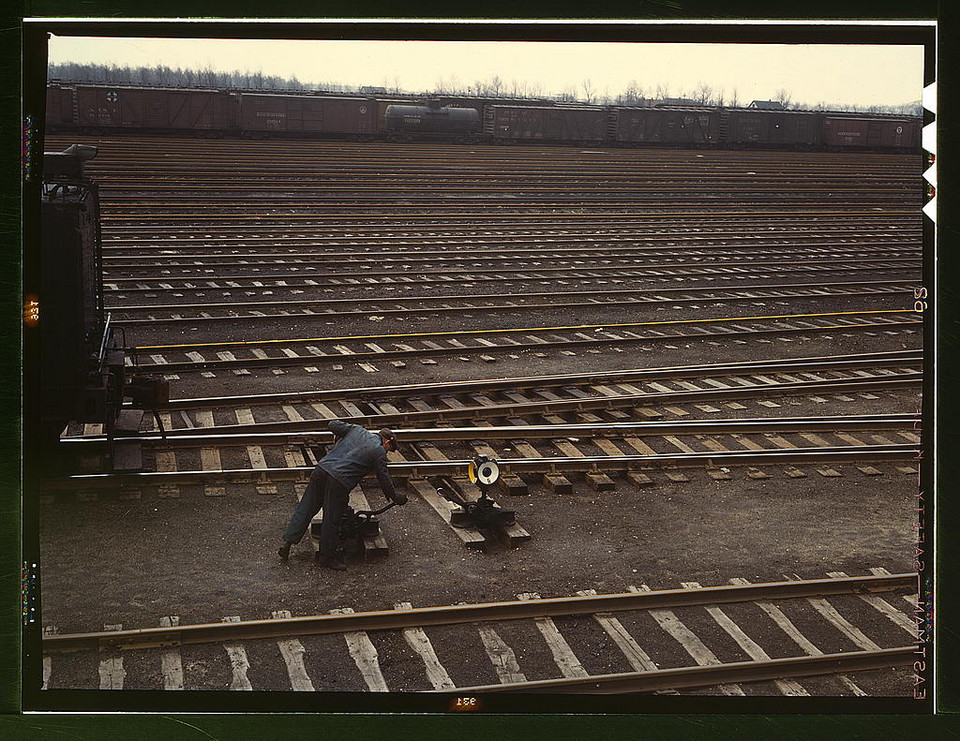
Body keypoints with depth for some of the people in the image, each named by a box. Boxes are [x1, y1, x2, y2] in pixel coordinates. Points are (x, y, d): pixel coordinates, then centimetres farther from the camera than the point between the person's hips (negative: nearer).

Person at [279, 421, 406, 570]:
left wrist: (339, 437, 41)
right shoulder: (379, 452, 4)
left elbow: (333, 424, 21)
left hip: (321, 469, 6)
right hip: (339, 481, -6)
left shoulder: (357, 430, 17)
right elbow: (384, 480, 8)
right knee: (332, 520, 6)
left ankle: (287, 542, 15)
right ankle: (326, 556, 18)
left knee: (305, 509, 13)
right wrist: (395, 497, 23)